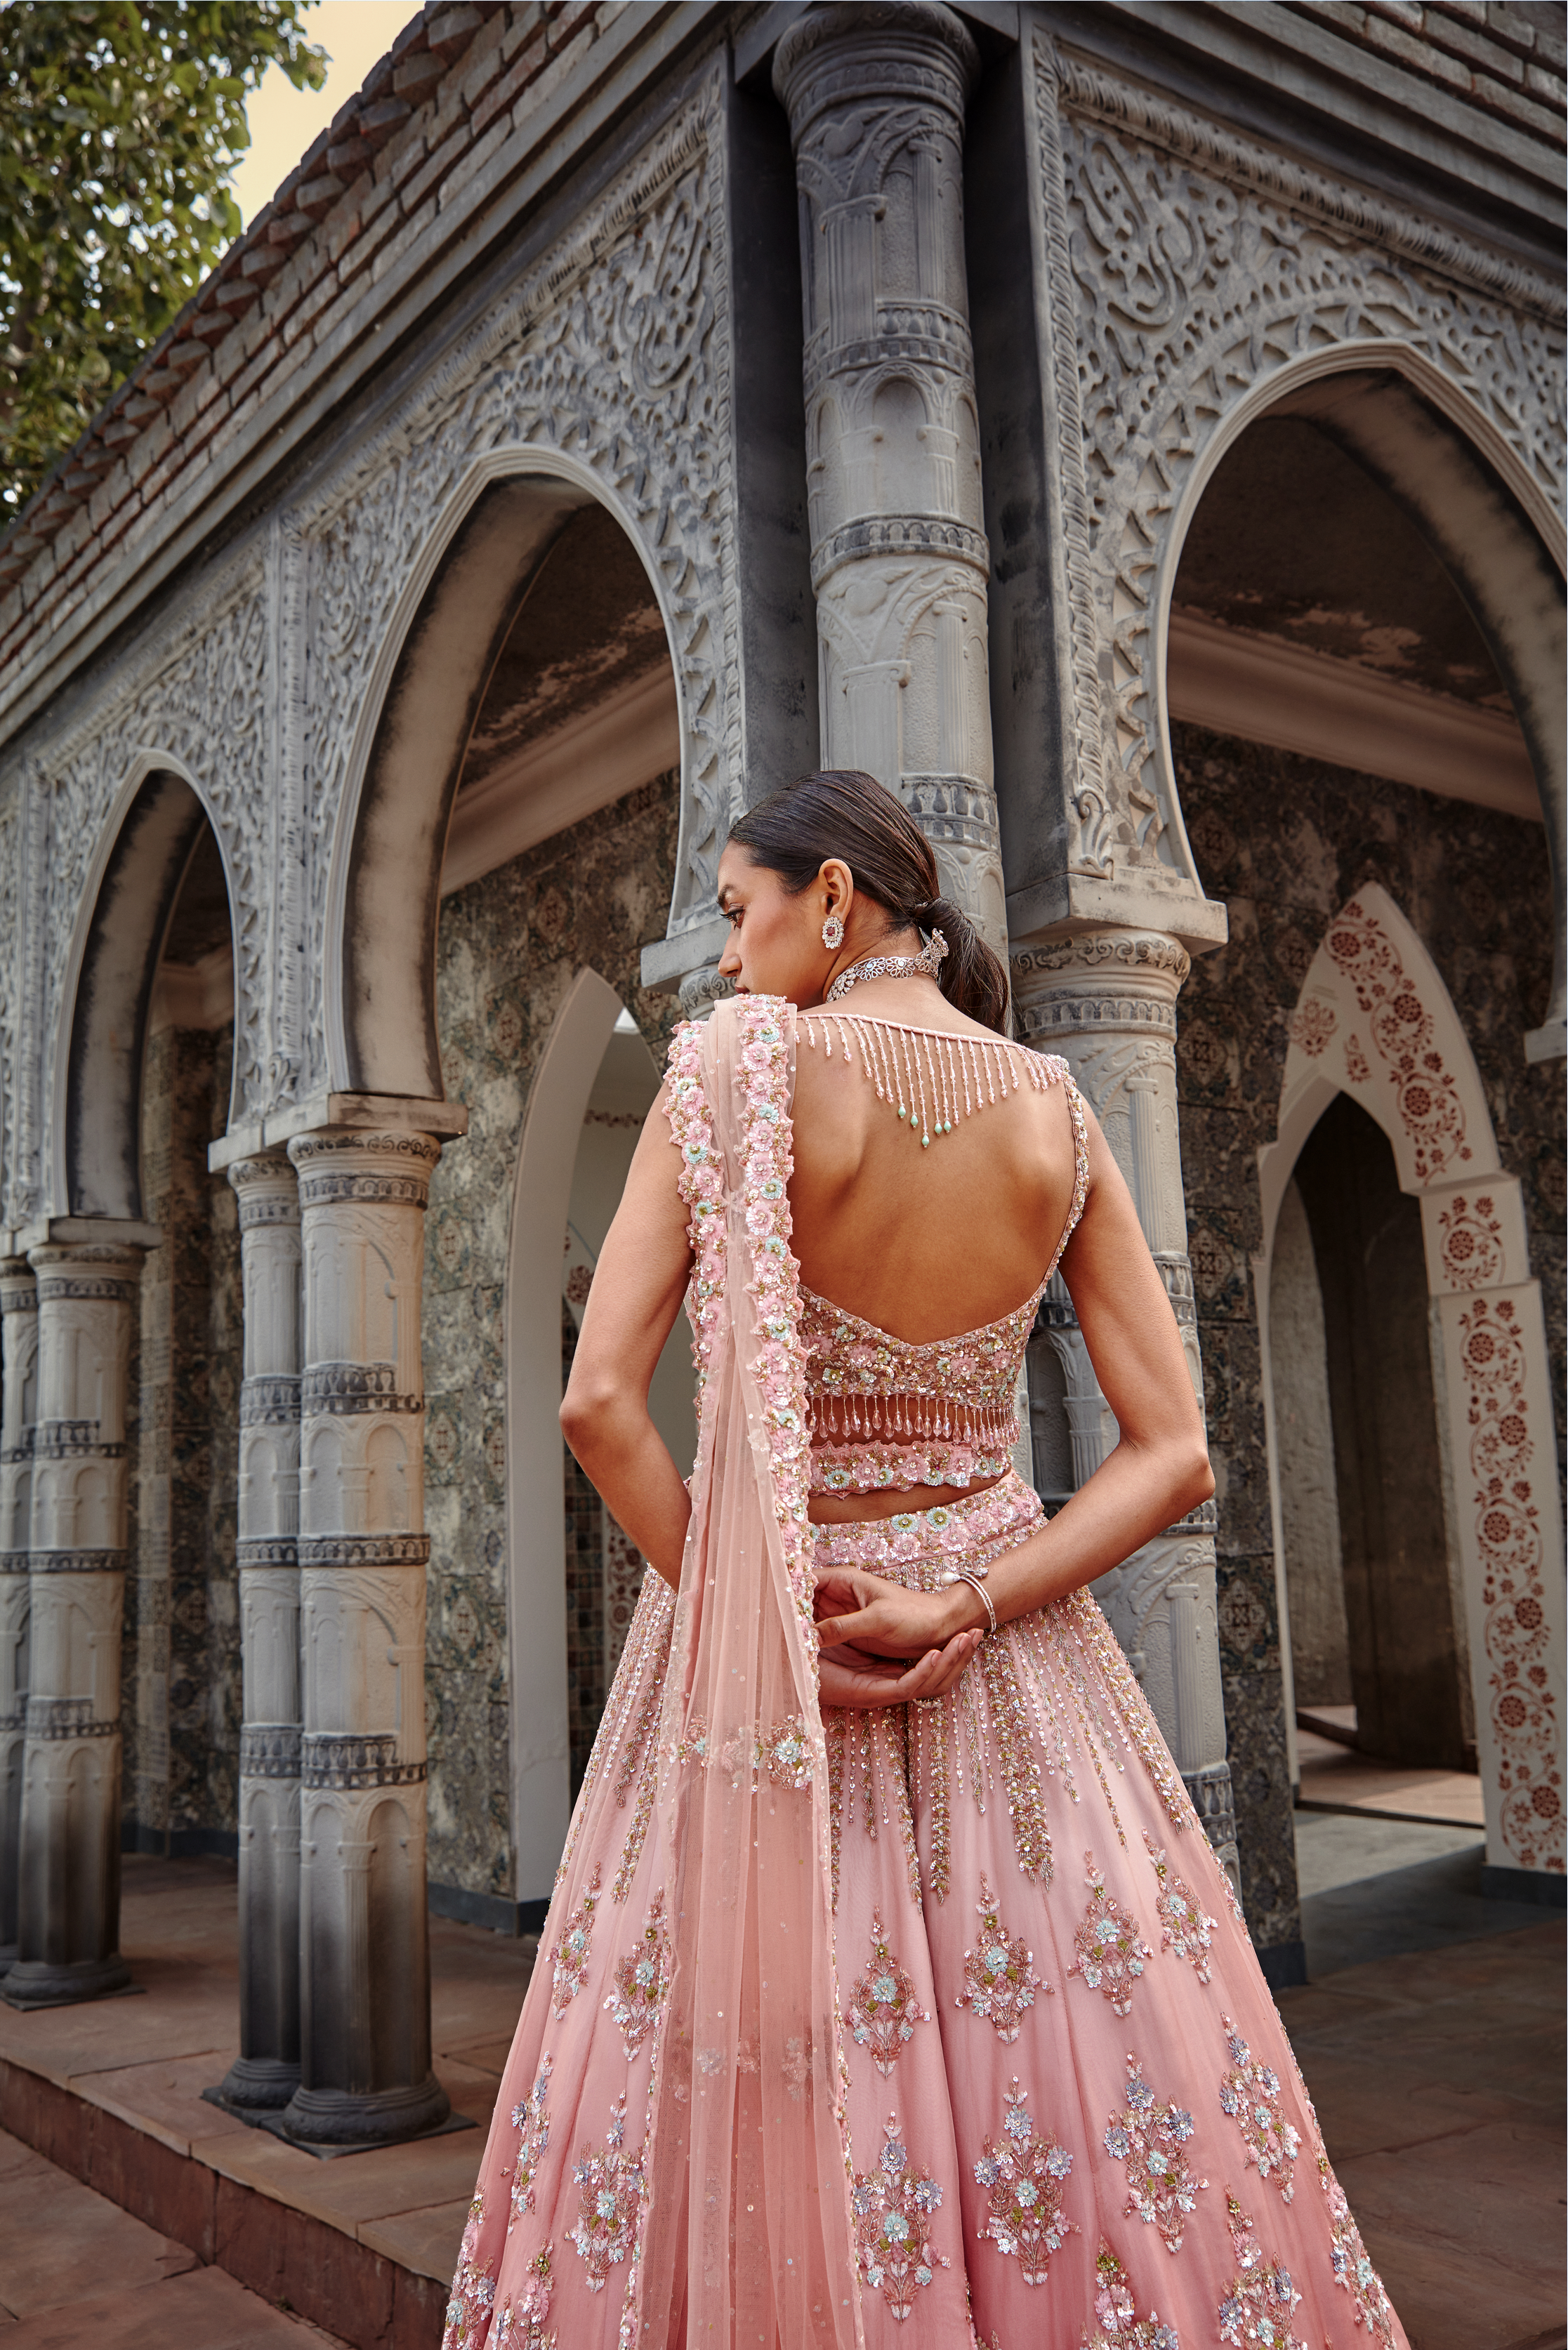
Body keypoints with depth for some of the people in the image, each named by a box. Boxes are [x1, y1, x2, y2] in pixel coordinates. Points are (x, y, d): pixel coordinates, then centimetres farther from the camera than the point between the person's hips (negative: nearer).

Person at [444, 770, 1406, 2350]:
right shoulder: (1055, 1112, 1)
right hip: (1005, 1649, 4)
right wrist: (958, 1608, -9)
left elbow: (599, 1401, -17)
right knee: (1086, 2107, 13)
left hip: (748, 1672, -3)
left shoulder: (740, 1059, -10)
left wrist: (742, 1621, -10)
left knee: (752, 2142, 8)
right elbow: (1175, 1455, -2)